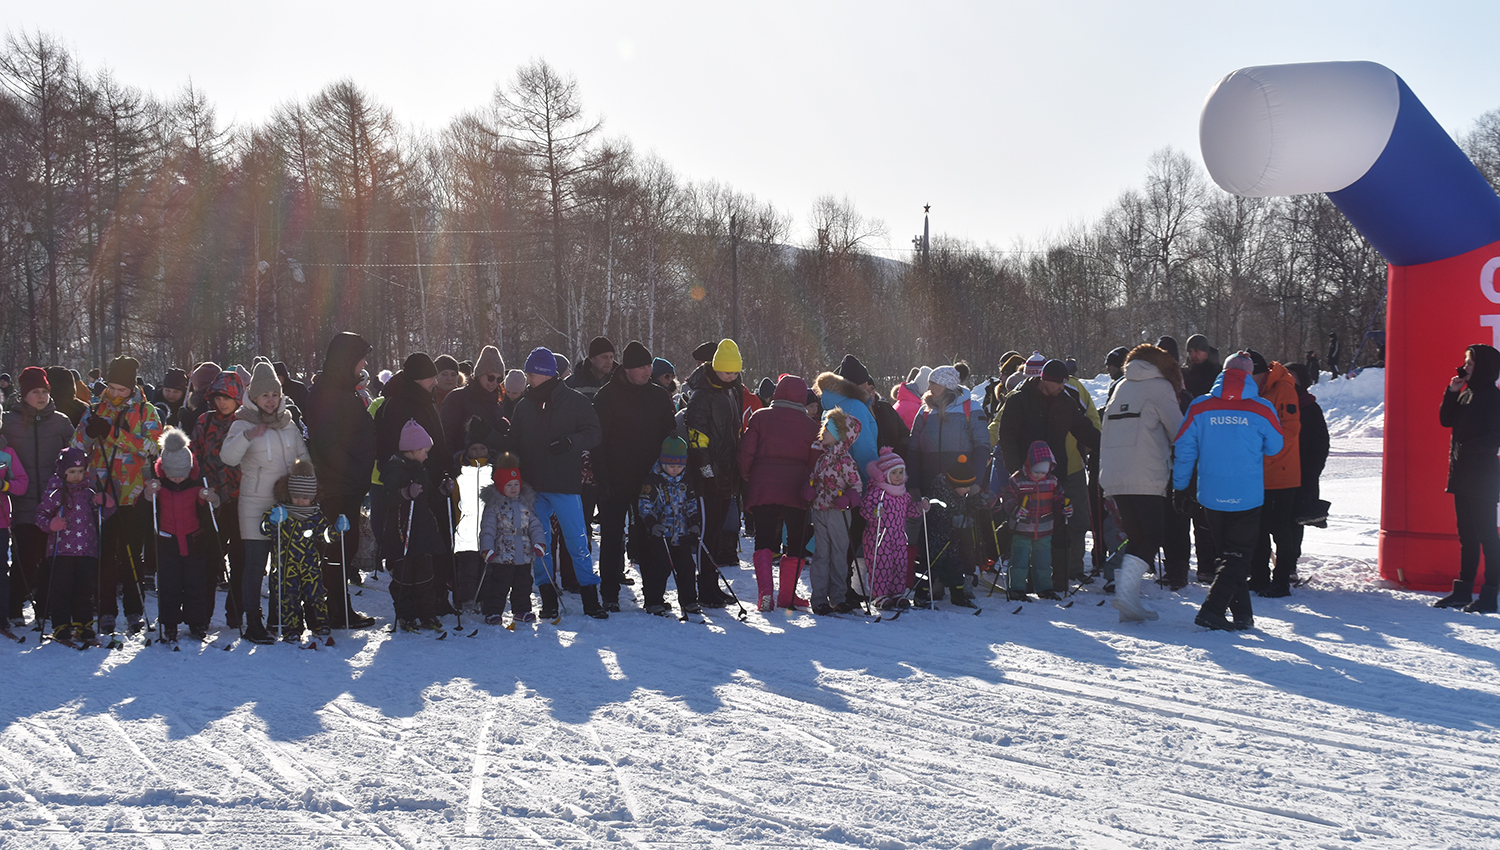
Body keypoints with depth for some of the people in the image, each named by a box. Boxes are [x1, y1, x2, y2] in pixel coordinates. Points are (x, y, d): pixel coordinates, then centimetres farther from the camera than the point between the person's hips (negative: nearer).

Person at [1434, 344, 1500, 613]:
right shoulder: (1466, 394, 14)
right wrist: (1451, 393, 1)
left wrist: (1468, 449, -21)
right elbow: (1446, 420, 11)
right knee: (1466, 534, 13)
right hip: (1461, 474, 9)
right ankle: (1463, 589, 19)